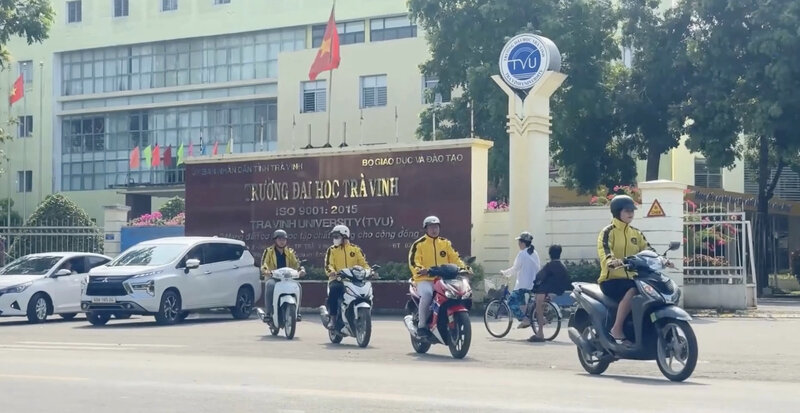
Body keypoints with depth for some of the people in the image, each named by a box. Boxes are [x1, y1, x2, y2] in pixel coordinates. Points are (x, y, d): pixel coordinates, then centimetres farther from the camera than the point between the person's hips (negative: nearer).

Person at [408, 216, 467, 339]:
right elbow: (413, 261, -7)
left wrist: (463, 267, -9)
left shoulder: (446, 243, 18)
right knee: (427, 294, -35)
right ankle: (421, 326, -23)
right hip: (425, 279, -4)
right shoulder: (419, 244, 4)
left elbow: (454, 258, 10)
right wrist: (420, 270, -27)